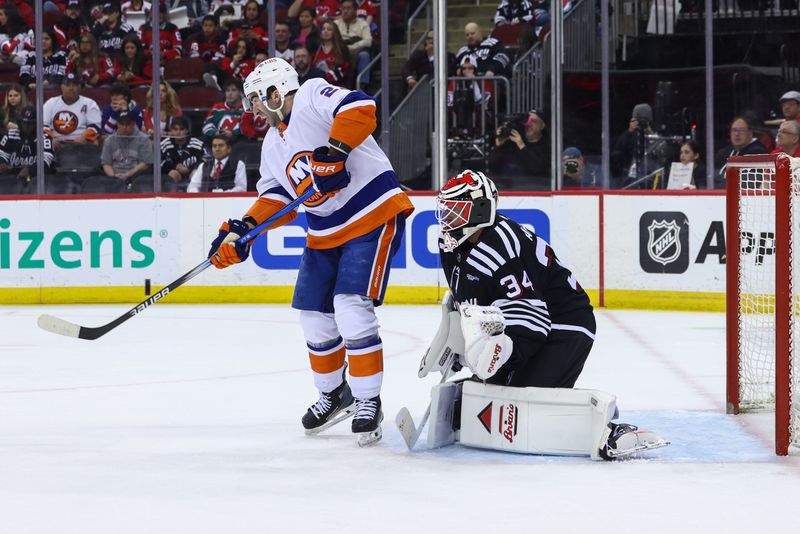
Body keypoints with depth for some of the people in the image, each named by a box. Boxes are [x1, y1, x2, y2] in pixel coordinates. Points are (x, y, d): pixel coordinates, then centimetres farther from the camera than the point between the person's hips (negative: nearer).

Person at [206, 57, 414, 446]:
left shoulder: (312, 97, -13)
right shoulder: (273, 144, 14)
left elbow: (360, 109, -30)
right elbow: (276, 199, 11)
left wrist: (334, 151, -37)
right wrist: (243, 230, -3)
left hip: (374, 216, -9)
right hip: (325, 234, 10)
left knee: (351, 309, -17)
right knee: (315, 317, 11)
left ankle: (368, 402, -6)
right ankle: (333, 394, 32)